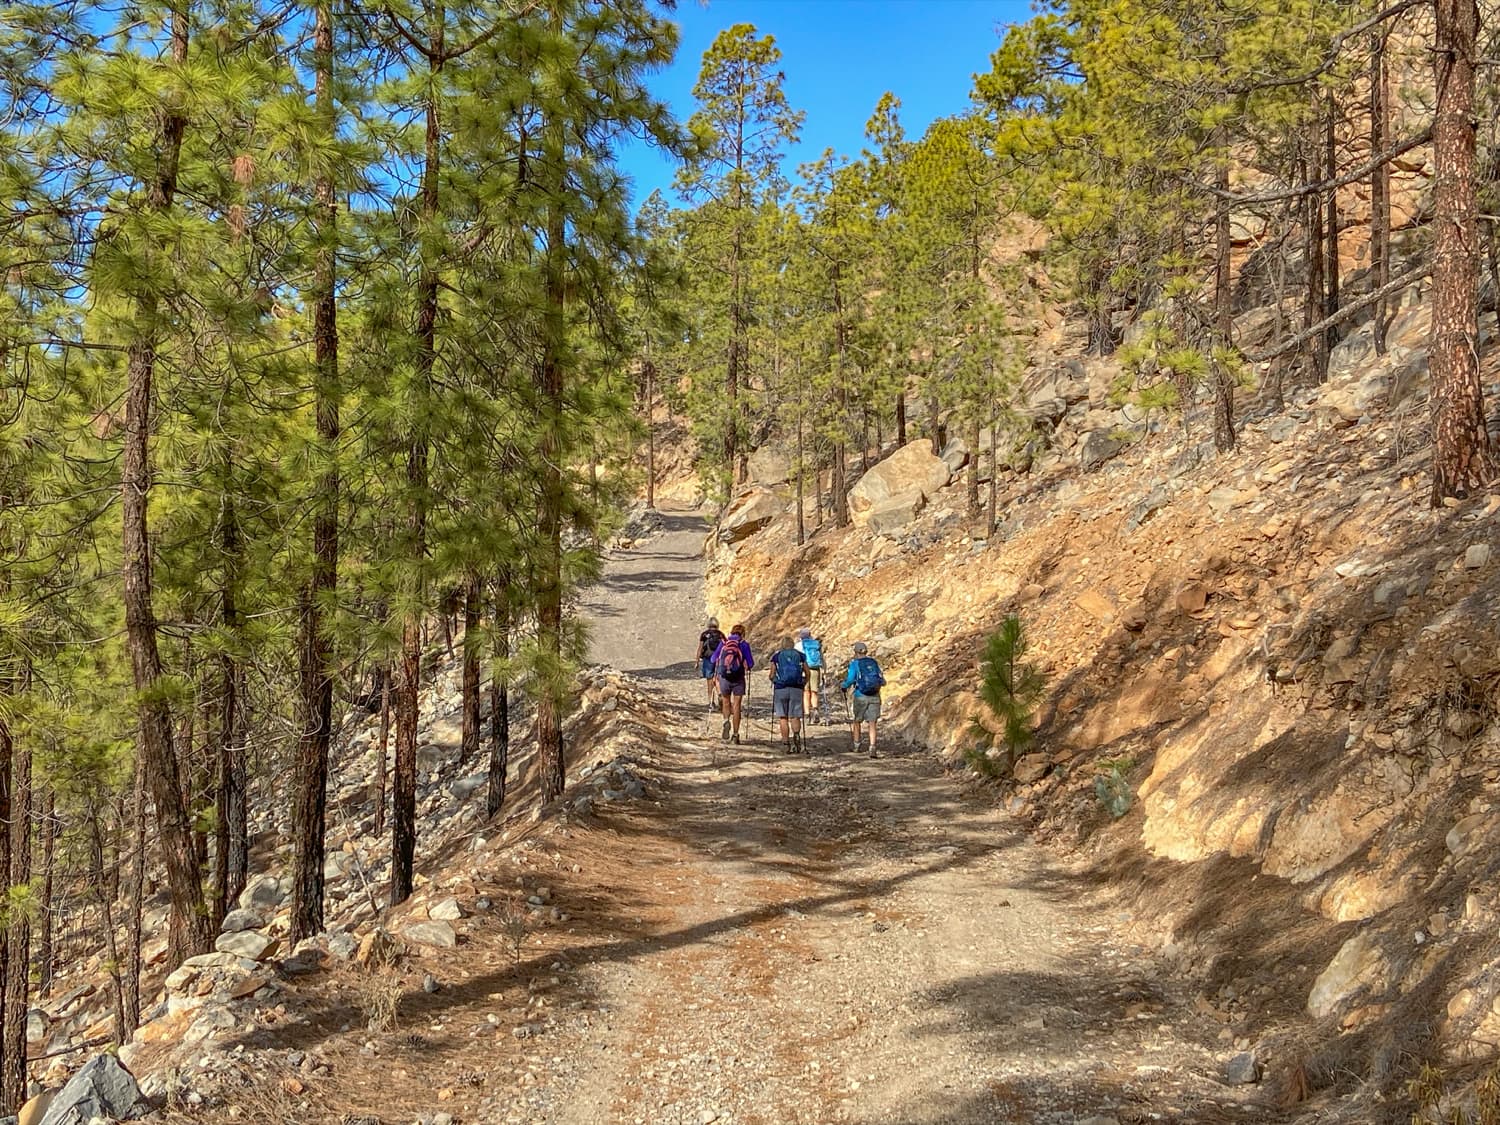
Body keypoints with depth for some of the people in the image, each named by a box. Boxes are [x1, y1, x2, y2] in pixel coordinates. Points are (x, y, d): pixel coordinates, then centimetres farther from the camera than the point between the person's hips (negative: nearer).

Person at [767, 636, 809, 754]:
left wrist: (773, 682, 22)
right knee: (795, 716, 3)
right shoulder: (800, 655, 11)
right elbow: (807, 673, 4)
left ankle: (786, 744, 4)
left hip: (781, 688, 0)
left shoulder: (776, 656, 7)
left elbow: (772, 675, 2)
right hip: (796, 689, 1)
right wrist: (803, 683, 20)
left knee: (783, 717, 6)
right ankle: (796, 734, -25)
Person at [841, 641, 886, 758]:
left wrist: (844, 687, 8)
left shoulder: (854, 663, -4)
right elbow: (882, 681, 9)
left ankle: (856, 746, 29)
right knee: (872, 724, 1)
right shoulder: (874, 662, 7)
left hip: (860, 696, -2)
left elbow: (850, 679, -12)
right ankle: (872, 749, -13)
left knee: (857, 722, 18)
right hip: (874, 696, 2)